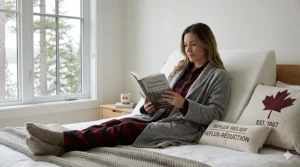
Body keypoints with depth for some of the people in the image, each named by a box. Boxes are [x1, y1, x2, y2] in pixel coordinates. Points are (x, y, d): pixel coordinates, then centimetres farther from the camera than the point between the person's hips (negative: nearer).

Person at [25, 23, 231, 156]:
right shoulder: (181, 69, 21)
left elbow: (215, 114, -10)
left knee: (128, 128, -28)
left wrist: (183, 104, -23)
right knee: (116, 122, -20)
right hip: (159, 117, 7)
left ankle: (64, 140, -37)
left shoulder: (219, 76, 0)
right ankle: (60, 144, -34)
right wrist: (149, 106, -4)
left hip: (185, 127, -6)